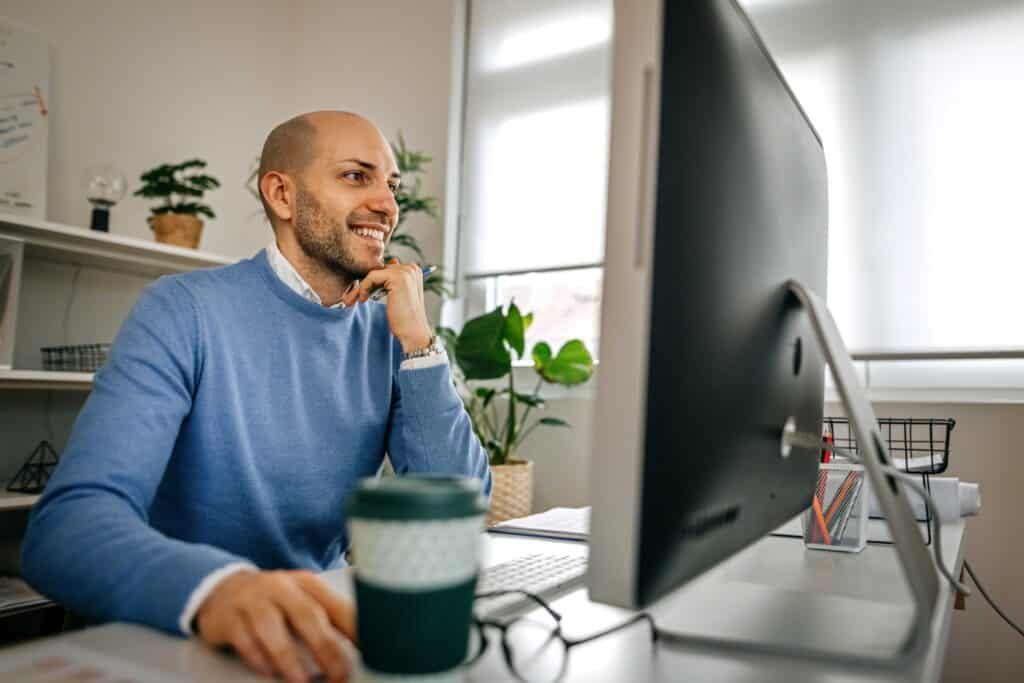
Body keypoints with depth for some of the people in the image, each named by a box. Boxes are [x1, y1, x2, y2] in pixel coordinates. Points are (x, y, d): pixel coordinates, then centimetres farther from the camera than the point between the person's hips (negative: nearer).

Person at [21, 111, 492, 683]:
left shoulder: (390, 334, 1)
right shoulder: (187, 311, -12)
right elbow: (69, 522, -22)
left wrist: (418, 339, -12)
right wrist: (214, 588, -41)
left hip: (322, 631, 3)